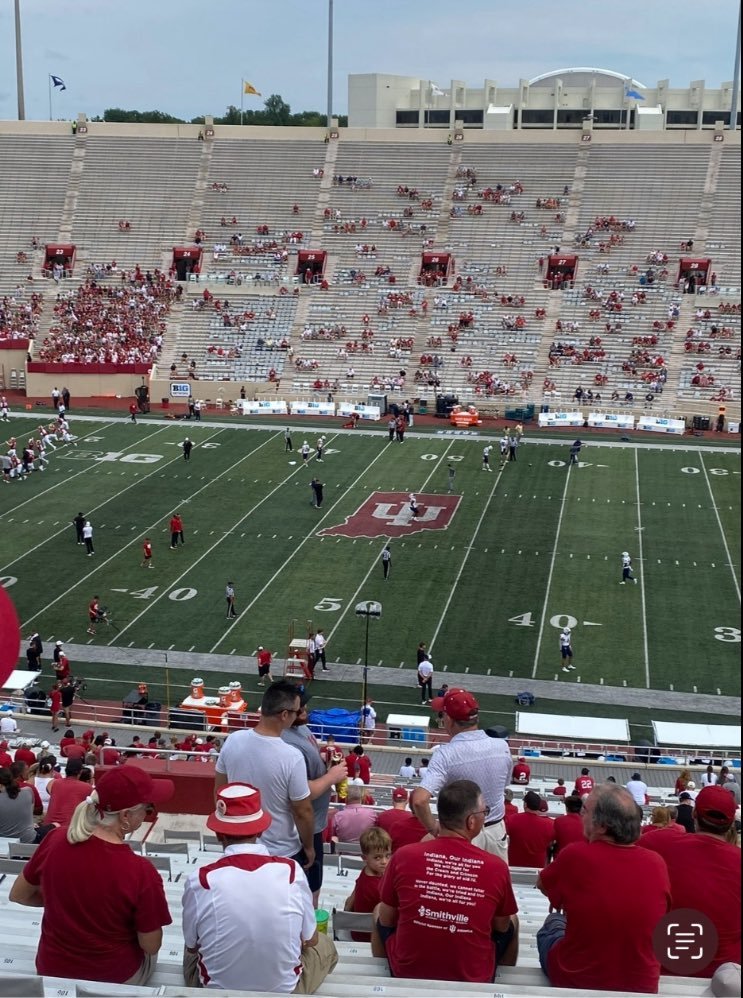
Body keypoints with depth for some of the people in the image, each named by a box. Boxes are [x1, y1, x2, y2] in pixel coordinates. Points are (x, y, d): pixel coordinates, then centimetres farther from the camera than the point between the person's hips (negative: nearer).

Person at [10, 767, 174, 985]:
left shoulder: (55, 840, -17)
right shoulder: (140, 872, -30)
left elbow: (18, 895, 0)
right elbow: (151, 946, -17)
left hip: (52, 971, 3)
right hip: (115, 978, -3)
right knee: (147, 950, 29)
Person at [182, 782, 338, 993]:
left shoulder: (200, 881, -21)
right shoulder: (291, 871, -18)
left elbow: (192, 946, -2)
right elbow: (310, 940, -1)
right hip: (284, 990, -1)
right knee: (324, 945, 29)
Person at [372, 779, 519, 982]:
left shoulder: (403, 856, -15)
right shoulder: (497, 867, -16)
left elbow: (386, 920, 0)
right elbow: (502, 928, 1)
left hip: (406, 973, 0)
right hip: (473, 980, 0)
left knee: (378, 909, 29)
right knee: (512, 921, 28)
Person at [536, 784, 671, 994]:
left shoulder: (575, 855, -21)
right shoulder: (657, 864, -12)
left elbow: (542, 885, 3)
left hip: (574, 980, -2)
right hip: (642, 986, 3)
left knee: (553, 924, 28)